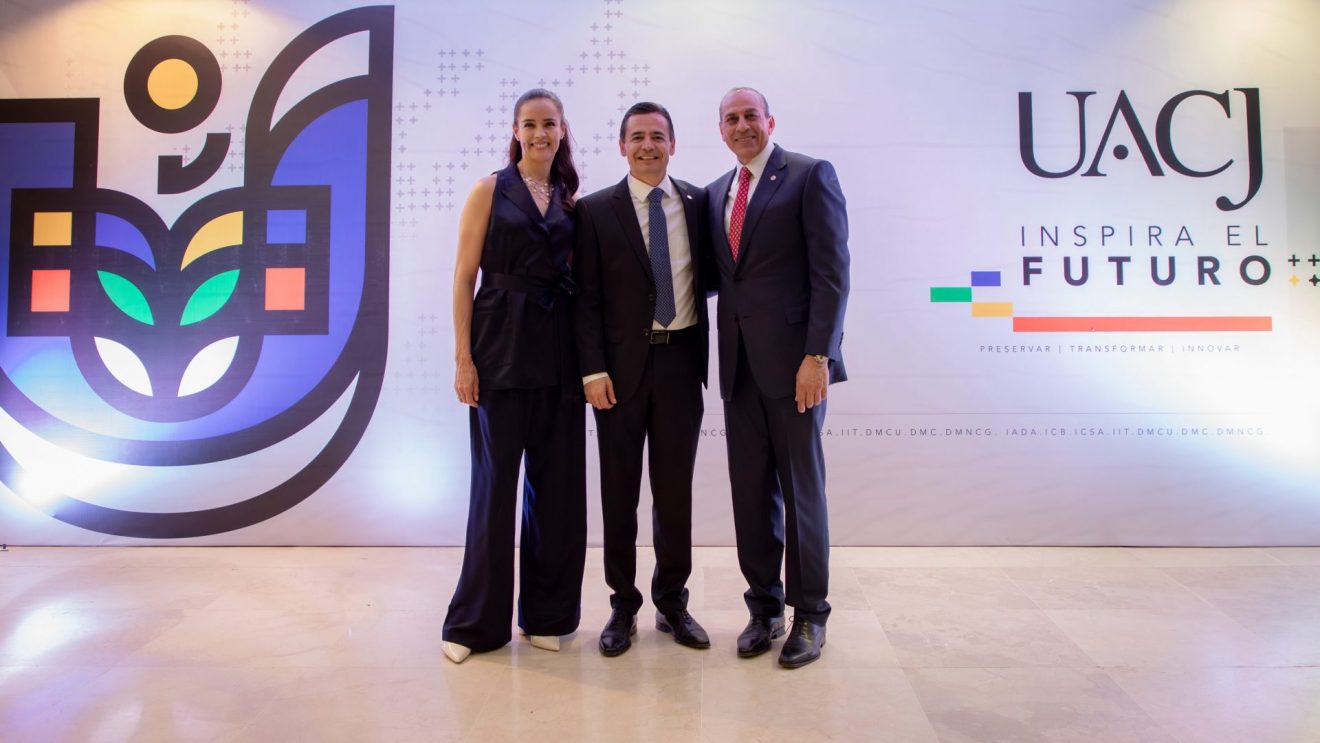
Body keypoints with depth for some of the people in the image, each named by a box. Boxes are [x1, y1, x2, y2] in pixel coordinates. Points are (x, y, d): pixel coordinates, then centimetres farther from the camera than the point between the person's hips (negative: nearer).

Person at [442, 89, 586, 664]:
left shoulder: (571, 200, 13)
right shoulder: (490, 191, 3)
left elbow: (578, 276, 13)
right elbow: (464, 277, -2)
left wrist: (588, 355, 2)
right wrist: (463, 357, -10)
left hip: (559, 350, 4)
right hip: (501, 347, -3)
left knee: (556, 480, 6)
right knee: (495, 479, 1)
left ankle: (547, 612, 21)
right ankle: (477, 620, 15)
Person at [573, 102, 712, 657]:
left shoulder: (698, 204, 7)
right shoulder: (595, 210, 1)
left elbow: (706, 278, 10)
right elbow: (586, 299, -2)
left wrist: (704, 355, 1)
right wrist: (593, 370, -10)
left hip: (681, 361, 2)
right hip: (623, 366, -1)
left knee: (675, 489, 10)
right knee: (619, 491, 7)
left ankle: (672, 601, 25)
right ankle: (623, 605, 22)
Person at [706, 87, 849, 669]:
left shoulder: (811, 176, -2)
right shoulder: (716, 193, 17)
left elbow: (831, 272, -9)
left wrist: (817, 355, -17)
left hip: (792, 358, -5)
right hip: (738, 363, 5)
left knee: (801, 488, 4)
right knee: (750, 490, 9)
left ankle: (809, 615, 18)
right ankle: (764, 608, 23)